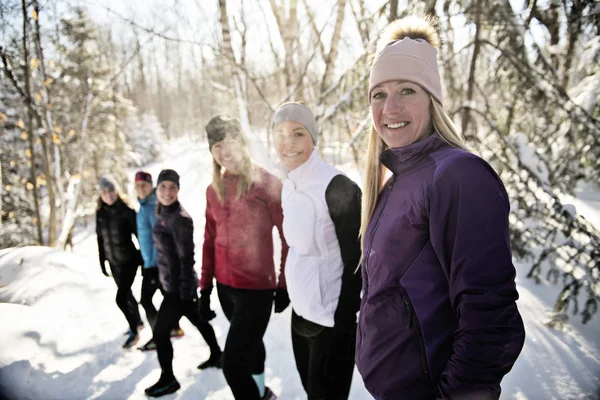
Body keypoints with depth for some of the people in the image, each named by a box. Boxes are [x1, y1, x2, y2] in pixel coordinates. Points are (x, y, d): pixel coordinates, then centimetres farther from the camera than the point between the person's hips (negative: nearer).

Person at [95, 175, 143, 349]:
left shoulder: (126, 210, -14)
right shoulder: (100, 213, 1)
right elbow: (100, 238, 10)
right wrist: (102, 261, 12)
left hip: (129, 261, -6)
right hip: (114, 262, 6)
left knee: (121, 298, -8)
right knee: (126, 294, 19)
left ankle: (134, 332, 12)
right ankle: (138, 322, 41)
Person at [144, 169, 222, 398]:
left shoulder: (180, 218, -21)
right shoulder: (164, 214, 6)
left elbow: (186, 258, -21)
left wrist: (186, 294, -19)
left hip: (180, 286, -9)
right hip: (171, 283, 9)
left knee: (160, 332, 0)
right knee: (197, 320, 23)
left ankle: (168, 380, 18)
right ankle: (216, 354, 42)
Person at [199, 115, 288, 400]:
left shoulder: (267, 184, -13)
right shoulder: (214, 189, 5)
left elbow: (289, 238, -10)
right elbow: (210, 241, 10)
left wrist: (284, 286, -6)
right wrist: (205, 288, 10)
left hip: (257, 288, -6)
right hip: (225, 287, 6)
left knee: (233, 363, -8)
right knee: (249, 343, 26)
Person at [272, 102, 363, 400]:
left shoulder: (337, 188, -20)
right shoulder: (289, 187, 4)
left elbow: (354, 263, -17)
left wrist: (343, 323, -14)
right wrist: (293, 303, 15)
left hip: (331, 318, -7)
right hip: (301, 312, 7)